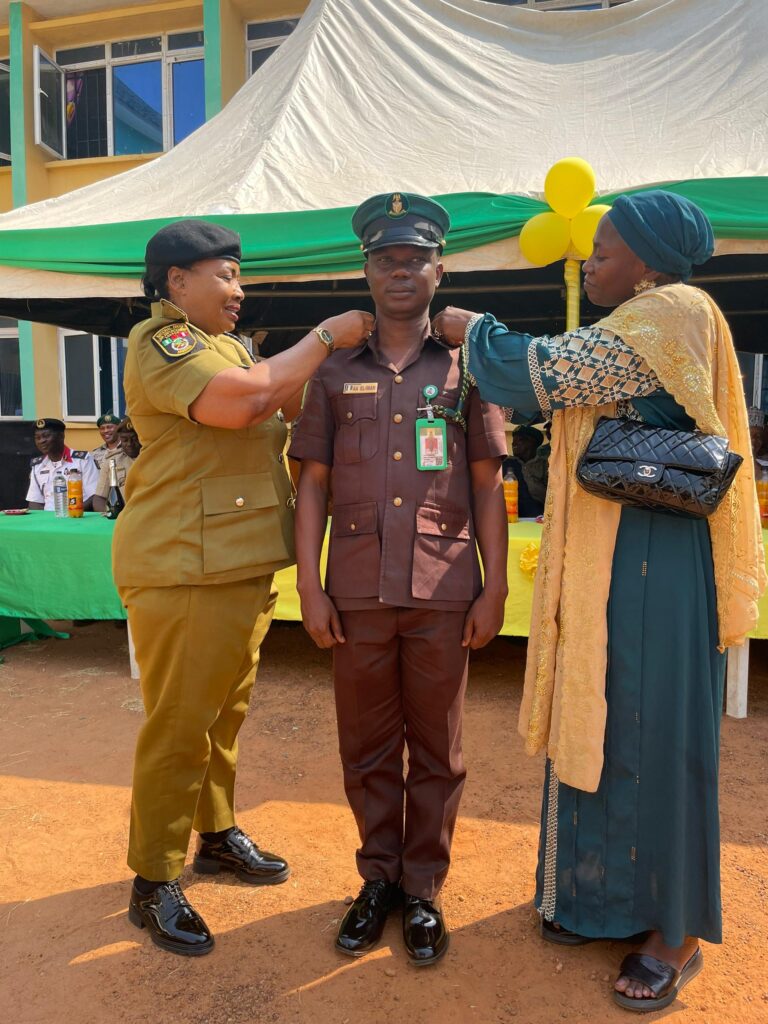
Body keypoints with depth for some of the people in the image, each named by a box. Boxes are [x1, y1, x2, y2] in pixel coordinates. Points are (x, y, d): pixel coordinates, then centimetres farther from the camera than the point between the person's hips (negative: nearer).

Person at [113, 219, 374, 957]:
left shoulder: (224, 345, 20)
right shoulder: (161, 341, -10)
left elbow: (287, 408, 21)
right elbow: (242, 400, -26)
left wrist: (330, 356, 8)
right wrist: (324, 337, -15)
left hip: (241, 566, 9)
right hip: (184, 570, -9)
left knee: (226, 712, 19)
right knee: (178, 725, 0)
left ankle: (217, 834, 36)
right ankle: (153, 884, 16)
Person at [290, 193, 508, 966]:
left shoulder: (467, 368, 6)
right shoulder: (336, 373, 8)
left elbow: (488, 488, 4)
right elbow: (313, 485, 6)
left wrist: (494, 589, -2)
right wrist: (309, 586, -2)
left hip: (442, 592, -1)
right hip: (357, 591, 1)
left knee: (436, 749, 10)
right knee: (366, 747, 12)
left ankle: (423, 889, 28)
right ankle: (378, 878, 32)